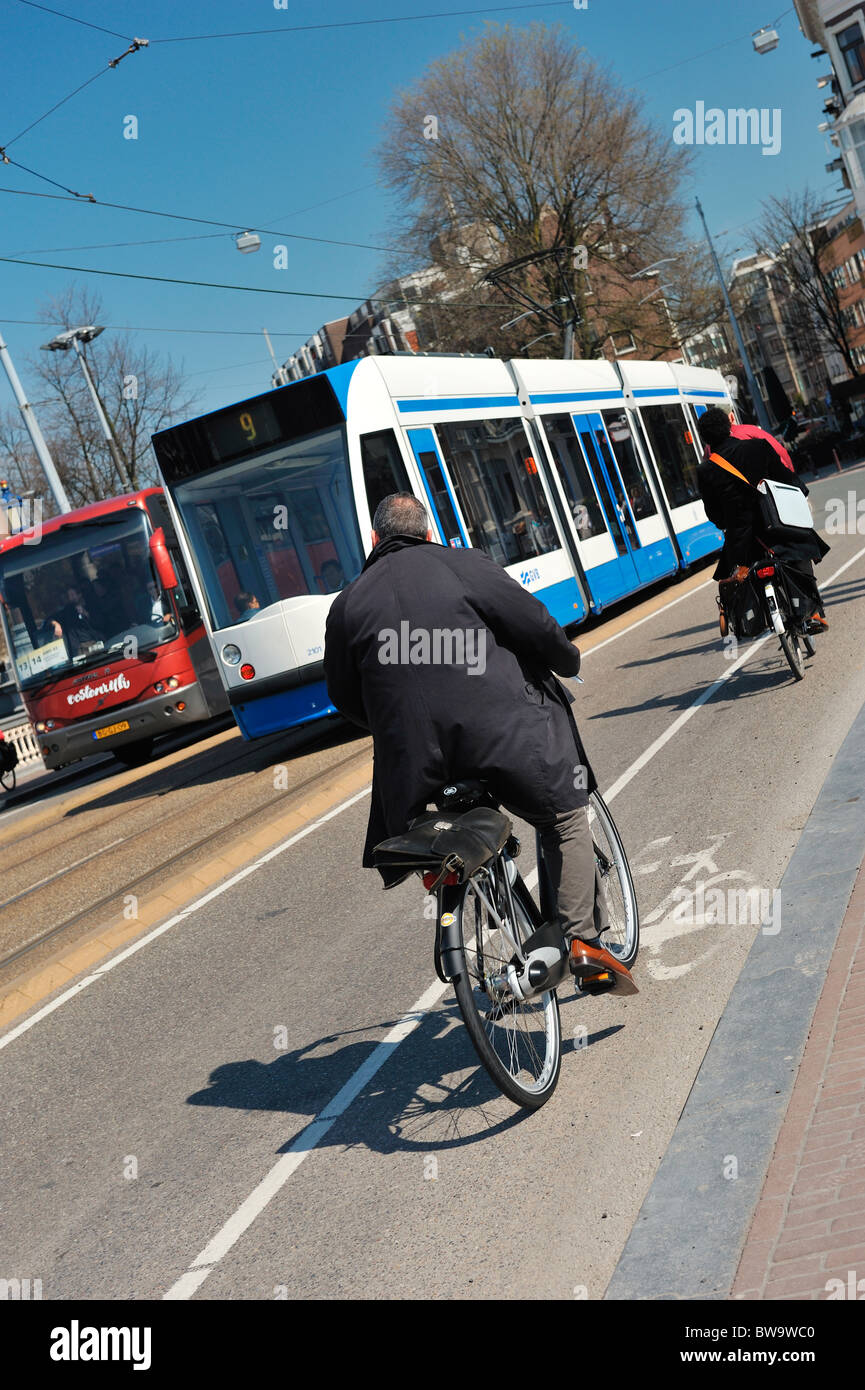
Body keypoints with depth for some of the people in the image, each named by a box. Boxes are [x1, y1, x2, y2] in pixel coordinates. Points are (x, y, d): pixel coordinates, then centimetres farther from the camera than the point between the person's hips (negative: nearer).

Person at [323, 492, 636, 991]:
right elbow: (534, 625, -1)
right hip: (505, 734, -2)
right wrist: (569, 661, 19)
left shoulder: (348, 604, 10)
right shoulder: (464, 565, 3)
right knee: (566, 819, 15)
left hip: (414, 754, 2)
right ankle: (584, 939, 7)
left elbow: (345, 697, 16)